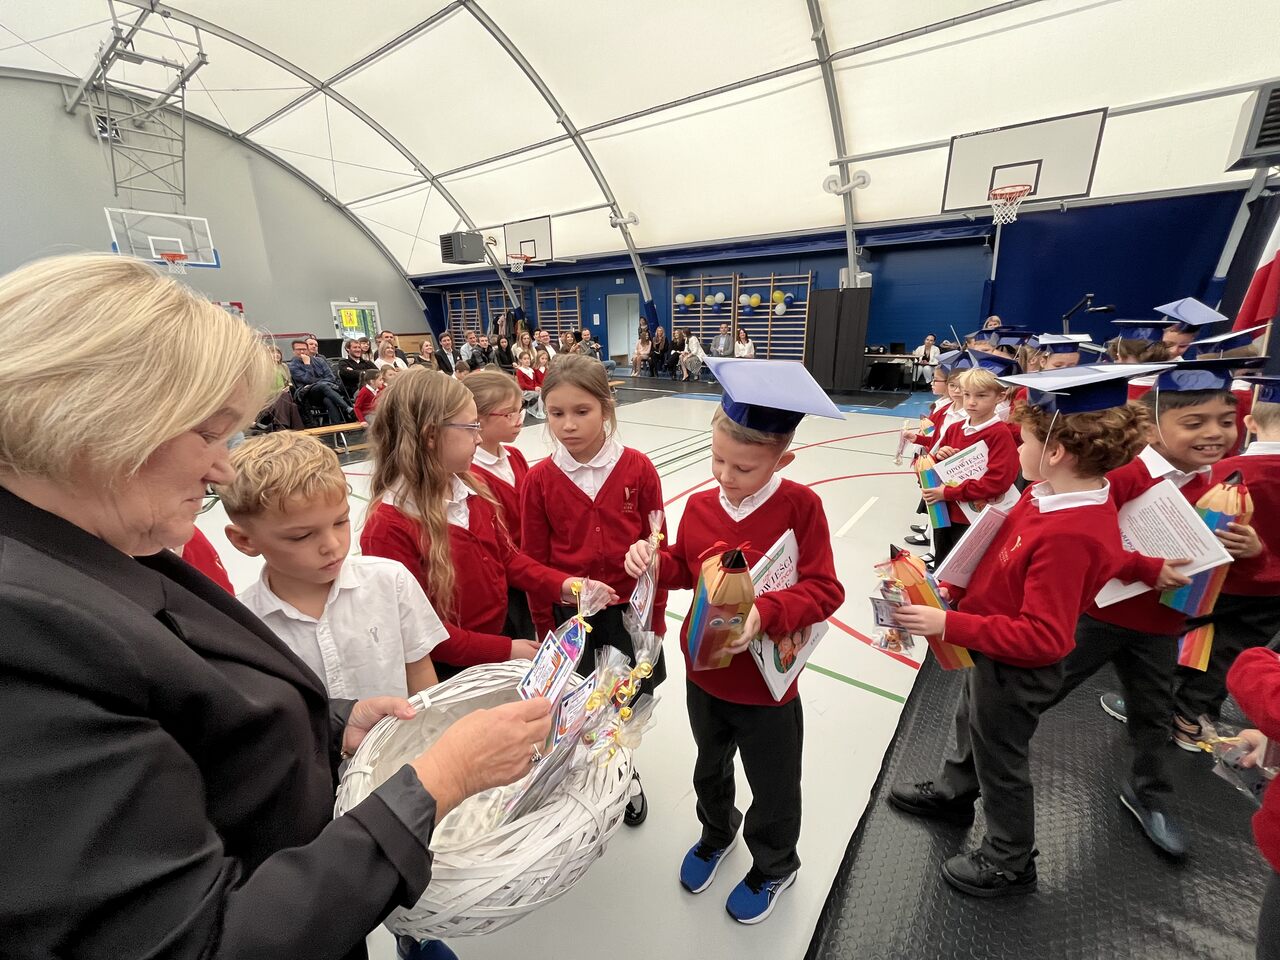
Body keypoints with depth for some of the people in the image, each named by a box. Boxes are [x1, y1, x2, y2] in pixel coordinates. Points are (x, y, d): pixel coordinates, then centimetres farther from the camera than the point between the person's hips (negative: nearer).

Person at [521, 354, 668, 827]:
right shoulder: (540, 480, -11)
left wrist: (655, 617, 0)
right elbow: (535, 562, -3)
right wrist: (545, 631, 3)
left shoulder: (637, 468, -13)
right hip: (569, 614, 1)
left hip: (628, 610, 0)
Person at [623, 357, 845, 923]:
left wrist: (765, 612, -38)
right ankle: (716, 834, 61)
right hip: (703, 672, 4)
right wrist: (655, 561, -16)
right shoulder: (699, 505, -9)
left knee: (773, 787, 22)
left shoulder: (800, 506, -21)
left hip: (766, 683, -4)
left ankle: (774, 867, 54)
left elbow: (823, 590, -22)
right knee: (710, 766, 30)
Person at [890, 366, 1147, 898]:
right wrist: (959, 589, -2)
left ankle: (1009, 864, 45)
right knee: (970, 726, 31)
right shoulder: (1049, 496, -8)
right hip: (993, 649, 8)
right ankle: (951, 794, 59)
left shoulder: (1068, 536, -36)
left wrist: (949, 625, -35)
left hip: (1016, 669, -8)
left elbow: (1042, 637, -34)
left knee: (1000, 759, 17)